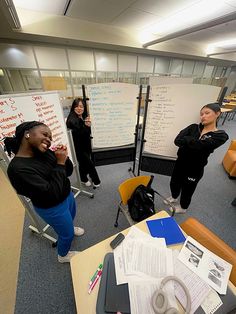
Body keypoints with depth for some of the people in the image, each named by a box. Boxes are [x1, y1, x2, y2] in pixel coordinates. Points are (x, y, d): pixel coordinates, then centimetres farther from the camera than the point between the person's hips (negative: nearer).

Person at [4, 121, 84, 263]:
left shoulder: (44, 152, -12)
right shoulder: (18, 168, -30)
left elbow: (68, 172, -3)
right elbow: (52, 193, -34)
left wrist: (64, 157, -22)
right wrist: (60, 163, -30)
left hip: (67, 195, 6)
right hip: (53, 208, -6)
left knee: (72, 216, 35)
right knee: (67, 234, 20)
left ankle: (69, 227, 70)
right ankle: (63, 256, 54)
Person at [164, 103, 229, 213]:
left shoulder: (221, 135, -13)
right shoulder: (193, 127, -3)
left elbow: (199, 145, -29)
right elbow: (177, 141, -18)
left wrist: (186, 139, -15)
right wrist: (193, 141, -25)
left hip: (195, 169, -4)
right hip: (180, 163, 4)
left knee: (187, 189, 17)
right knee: (174, 183, 21)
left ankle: (183, 208, 47)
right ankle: (173, 197, 55)